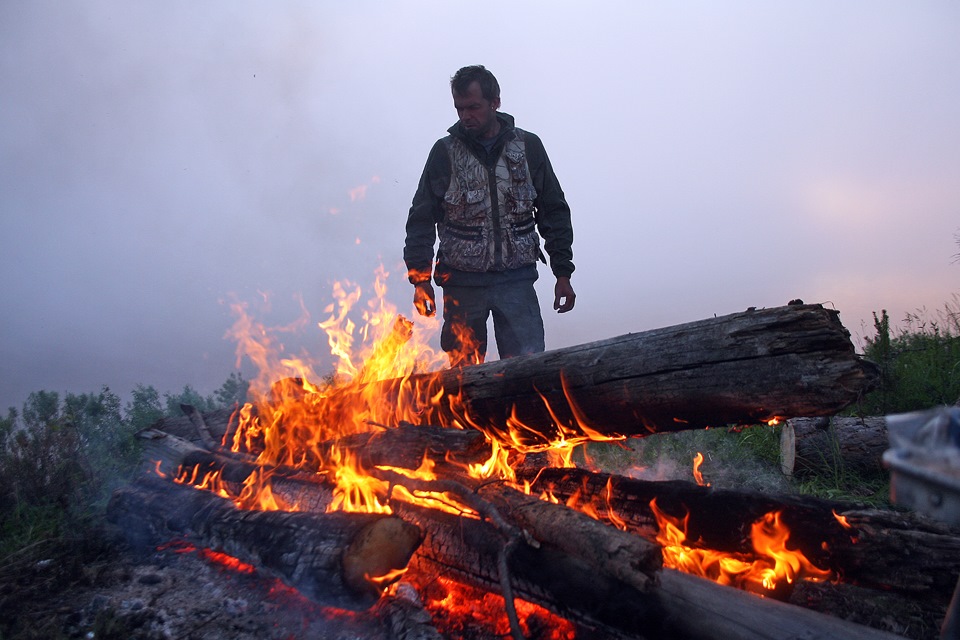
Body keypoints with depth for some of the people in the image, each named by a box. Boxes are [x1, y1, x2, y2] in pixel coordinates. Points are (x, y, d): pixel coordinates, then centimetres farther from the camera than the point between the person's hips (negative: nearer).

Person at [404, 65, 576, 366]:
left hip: (516, 280, 0)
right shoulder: (444, 152, 4)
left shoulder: (528, 147, 6)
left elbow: (554, 212, 10)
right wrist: (420, 279, -3)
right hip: (461, 283, 0)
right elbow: (421, 220, 4)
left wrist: (562, 273, 5)